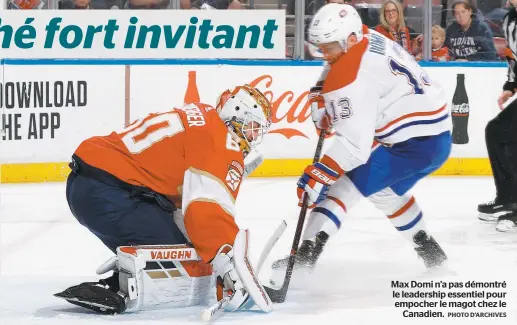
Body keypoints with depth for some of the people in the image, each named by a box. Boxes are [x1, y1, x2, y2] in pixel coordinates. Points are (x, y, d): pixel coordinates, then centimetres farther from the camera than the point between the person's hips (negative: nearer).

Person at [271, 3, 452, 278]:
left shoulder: (355, 77, -22)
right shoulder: (367, 38, 5)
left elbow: (355, 140, -28)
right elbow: (337, 70, 28)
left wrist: (319, 175, -27)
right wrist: (321, 96, 12)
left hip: (414, 144, -10)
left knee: (343, 185, -8)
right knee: (385, 191, 29)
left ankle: (306, 255, -15)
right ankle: (430, 252, 37)